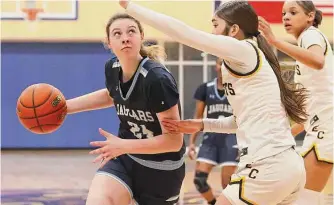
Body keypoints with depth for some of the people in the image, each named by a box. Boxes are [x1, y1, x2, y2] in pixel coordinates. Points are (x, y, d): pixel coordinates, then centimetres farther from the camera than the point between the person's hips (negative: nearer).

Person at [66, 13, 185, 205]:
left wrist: (124, 146, -30)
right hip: (125, 159, 4)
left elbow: (174, 141, -26)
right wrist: (65, 106, 14)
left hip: (160, 169, -4)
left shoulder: (158, 79, -27)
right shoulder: (112, 68, -7)